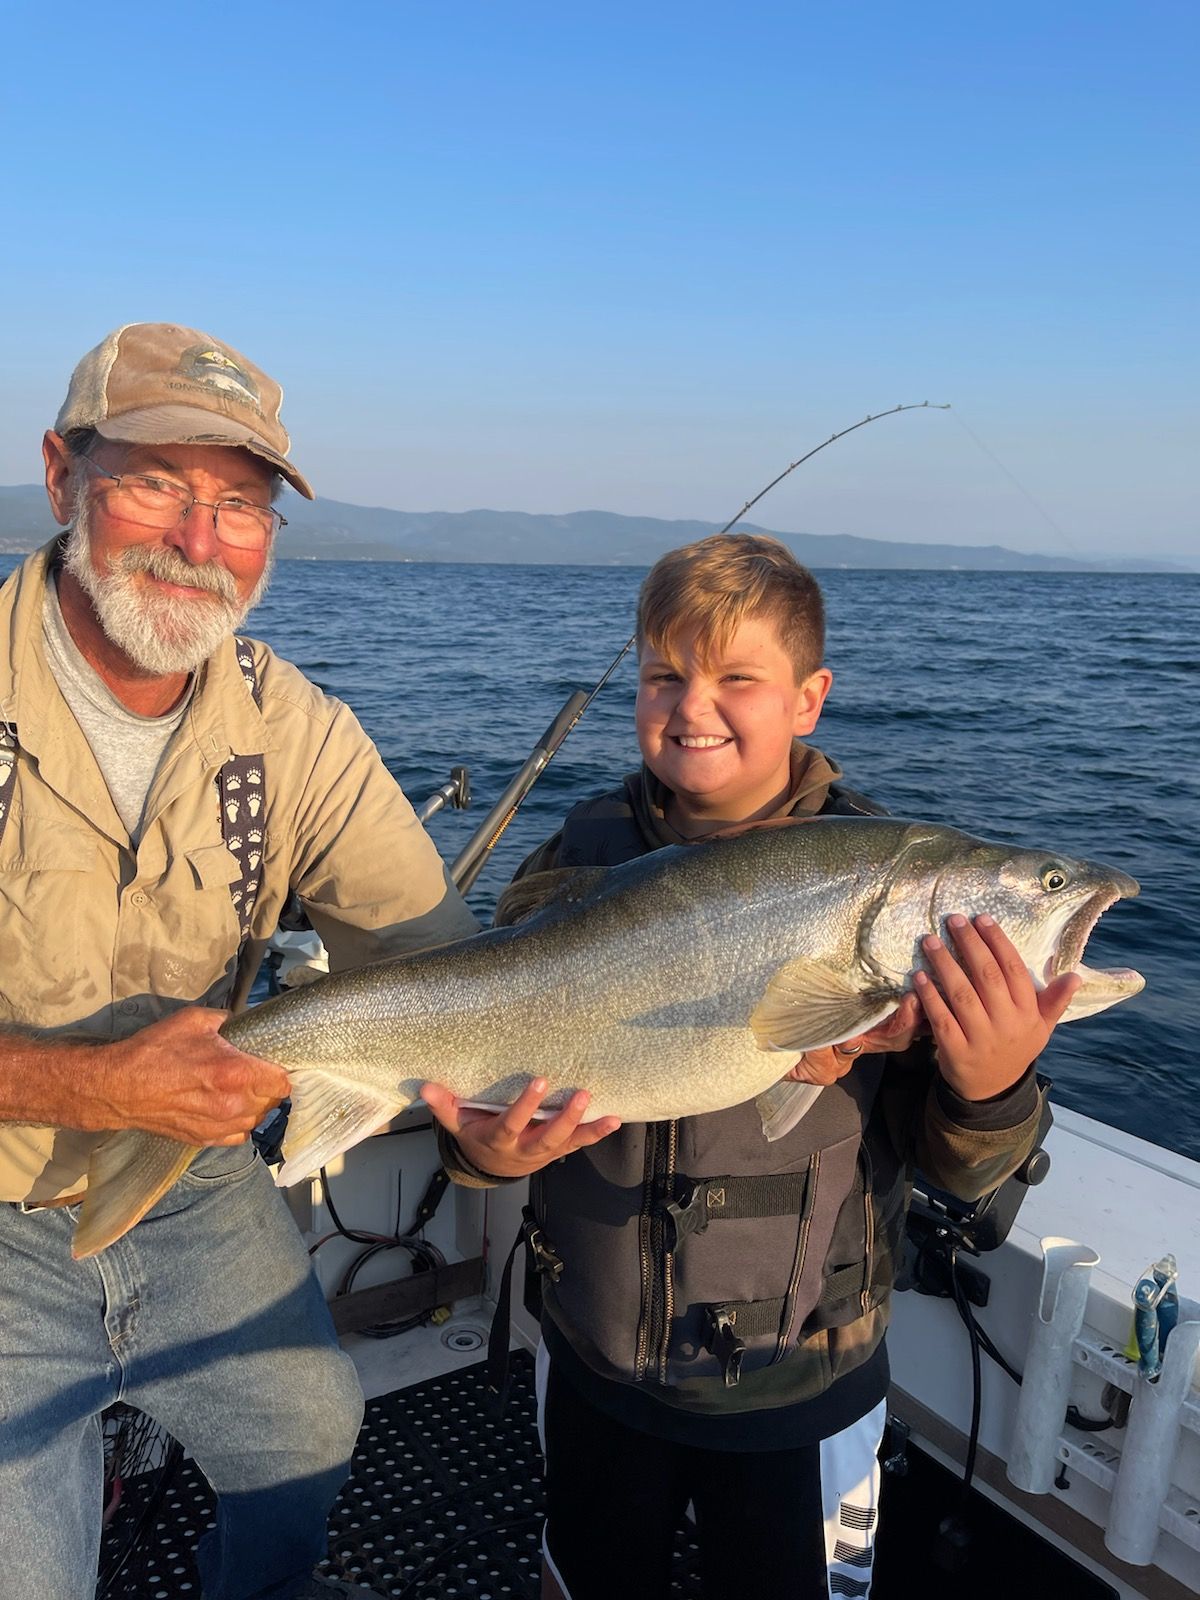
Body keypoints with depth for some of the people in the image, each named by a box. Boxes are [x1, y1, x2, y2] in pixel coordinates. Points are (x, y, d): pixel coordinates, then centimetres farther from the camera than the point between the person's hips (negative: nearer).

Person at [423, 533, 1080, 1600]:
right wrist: (483, 1148, -24)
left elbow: (957, 1169, -12)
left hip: (800, 1392, -2)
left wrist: (988, 1089, -33)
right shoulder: (583, 858, -10)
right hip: (596, 1365, 2)